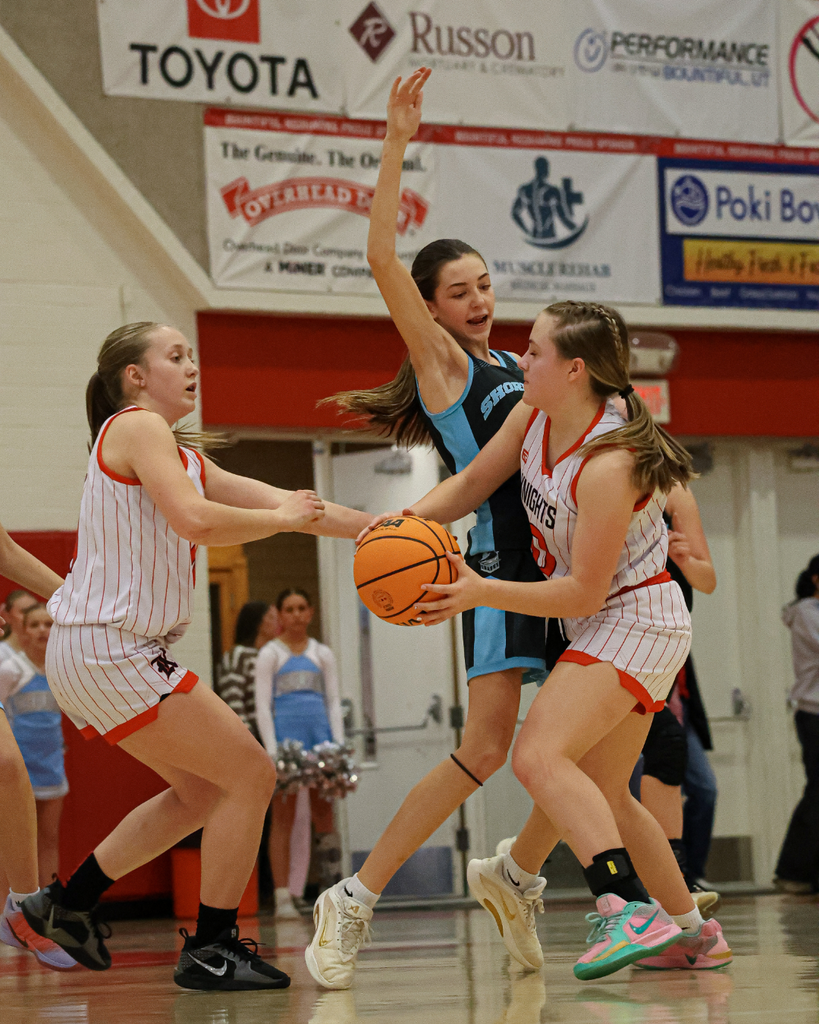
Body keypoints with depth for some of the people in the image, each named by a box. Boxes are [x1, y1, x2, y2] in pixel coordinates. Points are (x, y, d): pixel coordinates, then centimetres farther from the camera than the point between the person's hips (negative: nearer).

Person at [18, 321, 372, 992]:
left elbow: (278, 503, 16)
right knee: (251, 774, -6)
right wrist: (282, 518, -12)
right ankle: (211, 952, 1)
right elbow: (195, 520, -26)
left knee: (203, 791, 20)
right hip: (109, 653, -10)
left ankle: (67, 904, 24)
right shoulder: (138, 426, -11)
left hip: (107, 654, 10)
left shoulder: (182, 456, 17)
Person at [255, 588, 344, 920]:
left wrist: (339, 744, -1)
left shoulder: (322, 654, 15)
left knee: (324, 813, -1)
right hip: (285, 731, -3)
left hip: (319, 732, 3)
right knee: (283, 818, -4)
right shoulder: (270, 654, 6)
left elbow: (333, 701, 11)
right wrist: (272, 750, -11)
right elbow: (262, 705, 0)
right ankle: (283, 898, -4)